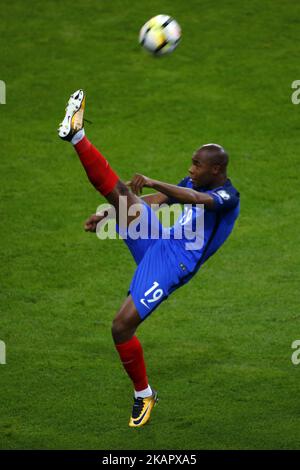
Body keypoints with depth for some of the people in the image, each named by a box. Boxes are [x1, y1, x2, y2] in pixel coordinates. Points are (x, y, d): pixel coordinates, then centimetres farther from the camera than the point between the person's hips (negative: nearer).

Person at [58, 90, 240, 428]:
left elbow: (197, 200, -34)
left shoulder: (227, 197, -12)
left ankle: (143, 395, 7)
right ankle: (75, 134, -18)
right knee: (119, 191, -13)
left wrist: (154, 183, -44)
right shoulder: (192, 183, 14)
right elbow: (151, 202, 24)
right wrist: (106, 217, 19)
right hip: (155, 242, 7)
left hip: (170, 266, -7)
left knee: (122, 327, -13)